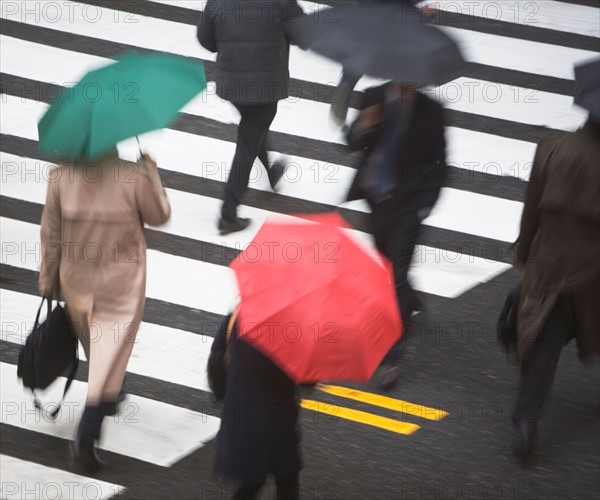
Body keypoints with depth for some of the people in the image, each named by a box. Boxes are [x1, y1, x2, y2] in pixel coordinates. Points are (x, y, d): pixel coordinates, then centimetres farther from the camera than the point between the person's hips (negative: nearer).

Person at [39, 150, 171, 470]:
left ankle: (107, 397, 50)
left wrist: (47, 282, 9)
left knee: (91, 344, 26)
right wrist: (151, 171, 8)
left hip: (76, 281, 3)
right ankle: (87, 435, -10)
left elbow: (50, 233, -4)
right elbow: (159, 216, -3)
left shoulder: (60, 176, -12)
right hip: (121, 284, -3)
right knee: (111, 351, 1)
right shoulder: (134, 176, -19)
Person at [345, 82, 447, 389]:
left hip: (408, 203, -5)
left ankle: (391, 357, -7)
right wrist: (364, 128, -21)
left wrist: (426, 202, -13)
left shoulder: (429, 111, -11)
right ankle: (409, 305, 54)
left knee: (397, 274, -9)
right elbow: (353, 143, 1)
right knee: (386, 264, 23)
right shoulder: (375, 98, -4)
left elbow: (438, 163, -5)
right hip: (378, 197, 5)